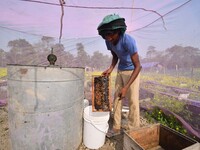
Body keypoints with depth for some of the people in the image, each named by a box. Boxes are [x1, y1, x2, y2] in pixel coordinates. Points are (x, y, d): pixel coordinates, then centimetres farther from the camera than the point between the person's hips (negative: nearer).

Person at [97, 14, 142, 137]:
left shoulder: (128, 41, -31)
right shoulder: (108, 41, -11)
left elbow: (138, 66, -29)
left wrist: (126, 87, -34)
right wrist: (110, 69, -11)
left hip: (133, 71, -6)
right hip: (120, 71, 6)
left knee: (133, 101, -7)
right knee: (117, 98, 6)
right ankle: (116, 127, 20)